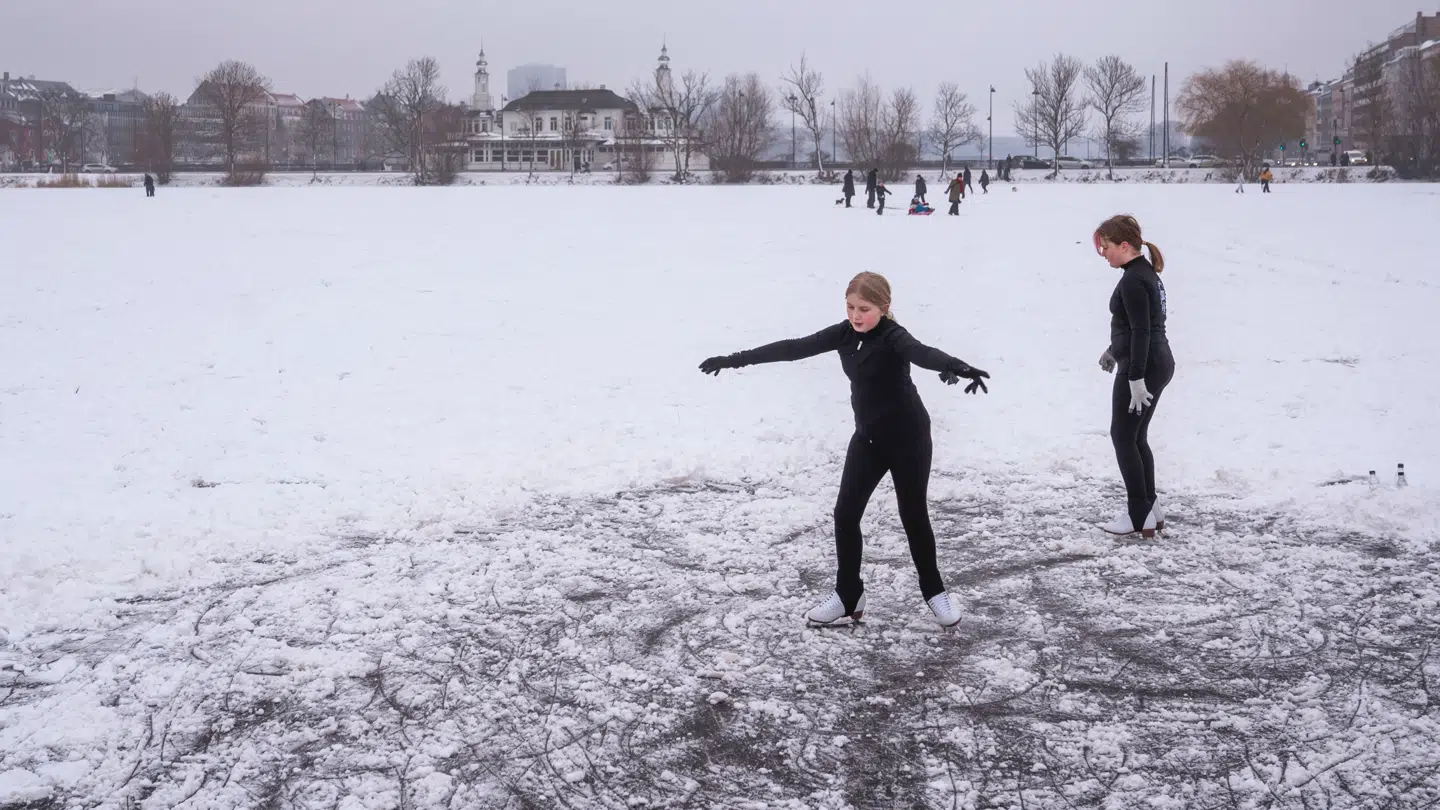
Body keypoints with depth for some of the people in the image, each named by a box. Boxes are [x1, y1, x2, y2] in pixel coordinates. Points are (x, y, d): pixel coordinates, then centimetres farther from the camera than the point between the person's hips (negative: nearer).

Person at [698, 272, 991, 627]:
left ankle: (934, 591, 26)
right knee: (845, 514, 3)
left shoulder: (893, 337, -22)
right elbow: (794, 348, 1)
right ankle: (848, 596, 17)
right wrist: (736, 359, 3)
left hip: (908, 437, -6)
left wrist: (958, 367, -65)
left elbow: (923, 353, -43)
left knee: (913, 515, 5)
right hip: (868, 437, 6)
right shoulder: (844, 334, -3)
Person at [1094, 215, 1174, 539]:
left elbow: (1141, 331, -23)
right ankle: (1150, 509, 21)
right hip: (1159, 363, 10)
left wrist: (1135, 379, -24)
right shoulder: (1146, 272, 13)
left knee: (1123, 437, -1)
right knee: (1136, 437, 16)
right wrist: (1114, 350, 34)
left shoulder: (1133, 280, -18)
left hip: (1143, 367, -10)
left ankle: (1140, 516, 3)